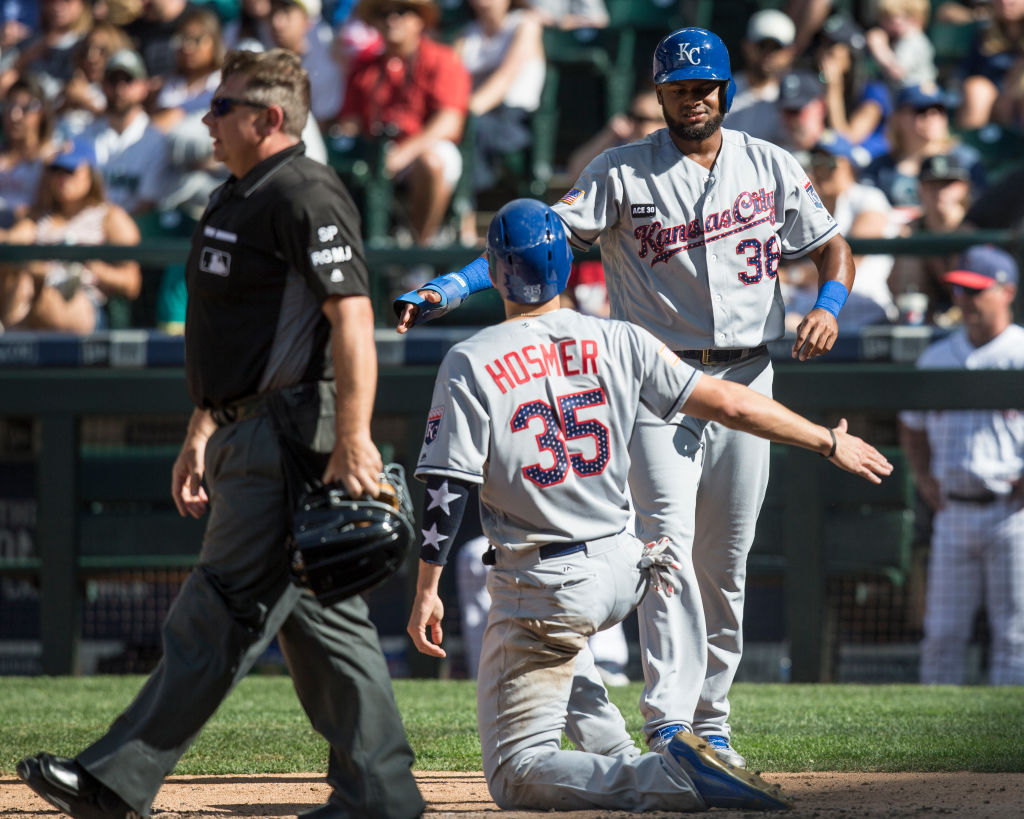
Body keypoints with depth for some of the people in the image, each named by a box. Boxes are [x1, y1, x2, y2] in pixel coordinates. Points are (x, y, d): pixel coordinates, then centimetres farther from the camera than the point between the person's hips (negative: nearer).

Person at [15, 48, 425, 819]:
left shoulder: (305, 195, -13)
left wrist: (354, 438, -27)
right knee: (321, 618, 9)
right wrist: (201, 432, 24)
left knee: (221, 614, -9)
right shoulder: (238, 200, 19)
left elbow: (352, 318, -21)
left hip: (292, 434, -11)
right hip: (249, 433, 11)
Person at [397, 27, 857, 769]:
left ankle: (710, 721, 18)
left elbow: (833, 248, 14)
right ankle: (669, 727, -25)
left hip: (745, 378, 3)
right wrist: (452, 285, -26)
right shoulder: (623, 173, -2)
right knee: (668, 541, -17)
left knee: (724, 563, 7)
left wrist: (829, 304, -8)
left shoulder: (771, 167, 7)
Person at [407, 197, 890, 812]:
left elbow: (447, 490, -10)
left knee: (517, 775, -7)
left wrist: (427, 592, -2)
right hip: (623, 571, 5)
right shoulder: (617, 343, 2)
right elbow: (729, 403, 1)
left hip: (543, 591, -5)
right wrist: (830, 440, 11)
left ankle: (669, 777, -28)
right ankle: (603, 743, 29)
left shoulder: (471, 364, -8)